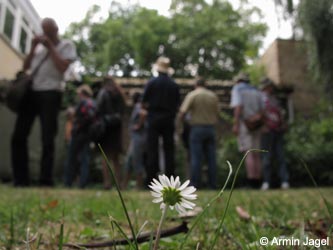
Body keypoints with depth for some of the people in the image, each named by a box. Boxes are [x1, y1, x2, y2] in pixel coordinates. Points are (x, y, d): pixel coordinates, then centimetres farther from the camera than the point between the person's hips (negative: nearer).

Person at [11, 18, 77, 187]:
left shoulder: (66, 45, 9)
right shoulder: (39, 46, 23)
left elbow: (62, 67, -7)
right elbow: (25, 67, 18)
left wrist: (50, 47, -1)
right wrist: (33, 48, 8)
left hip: (50, 94, -5)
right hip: (31, 92, 5)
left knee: (47, 140, -6)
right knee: (18, 136, -1)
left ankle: (46, 182, -2)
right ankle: (20, 180, 5)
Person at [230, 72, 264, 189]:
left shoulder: (236, 89, 2)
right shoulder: (256, 91, 20)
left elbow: (238, 107, -14)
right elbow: (261, 110, 12)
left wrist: (235, 125, -17)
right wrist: (260, 127, 15)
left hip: (244, 125, -6)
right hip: (256, 126, 6)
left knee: (248, 154, -11)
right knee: (256, 154, 5)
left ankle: (251, 182, -17)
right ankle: (258, 183, 3)